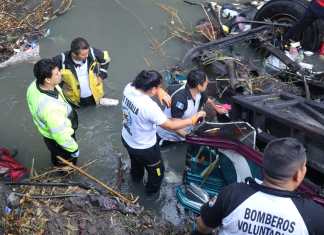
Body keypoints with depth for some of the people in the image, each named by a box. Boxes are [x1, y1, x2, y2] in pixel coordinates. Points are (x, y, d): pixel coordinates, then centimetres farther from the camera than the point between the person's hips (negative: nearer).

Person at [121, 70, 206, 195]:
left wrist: (160, 92, -15)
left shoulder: (129, 88, -21)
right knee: (157, 171, 26)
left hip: (126, 138, 7)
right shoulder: (149, 106, -40)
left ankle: (136, 177, 69)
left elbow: (142, 85, 2)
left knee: (136, 160, 40)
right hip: (144, 148, -7)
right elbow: (171, 125, -29)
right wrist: (192, 119, -17)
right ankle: (152, 190, 53)